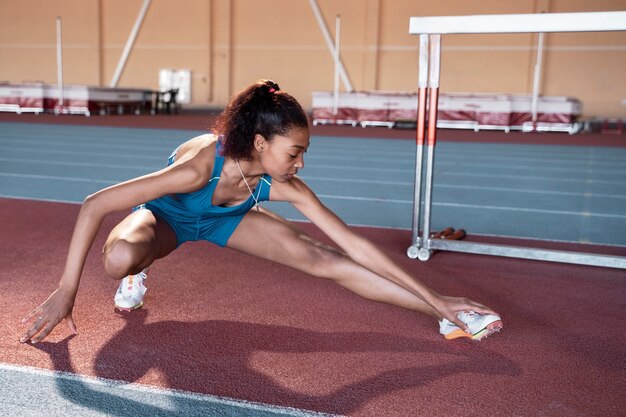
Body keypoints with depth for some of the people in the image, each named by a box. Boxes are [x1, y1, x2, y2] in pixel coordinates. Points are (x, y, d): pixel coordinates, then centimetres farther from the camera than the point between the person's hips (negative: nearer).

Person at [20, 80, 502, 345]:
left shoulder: (285, 187, -29)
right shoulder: (199, 165, -43)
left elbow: (354, 244, -25)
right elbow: (93, 206, -38)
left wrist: (433, 297, -23)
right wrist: (65, 293, -34)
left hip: (224, 216, 3)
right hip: (166, 215, -2)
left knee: (323, 259, -15)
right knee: (120, 258, -40)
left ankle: (447, 316, -10)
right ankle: (136, 278, 1)